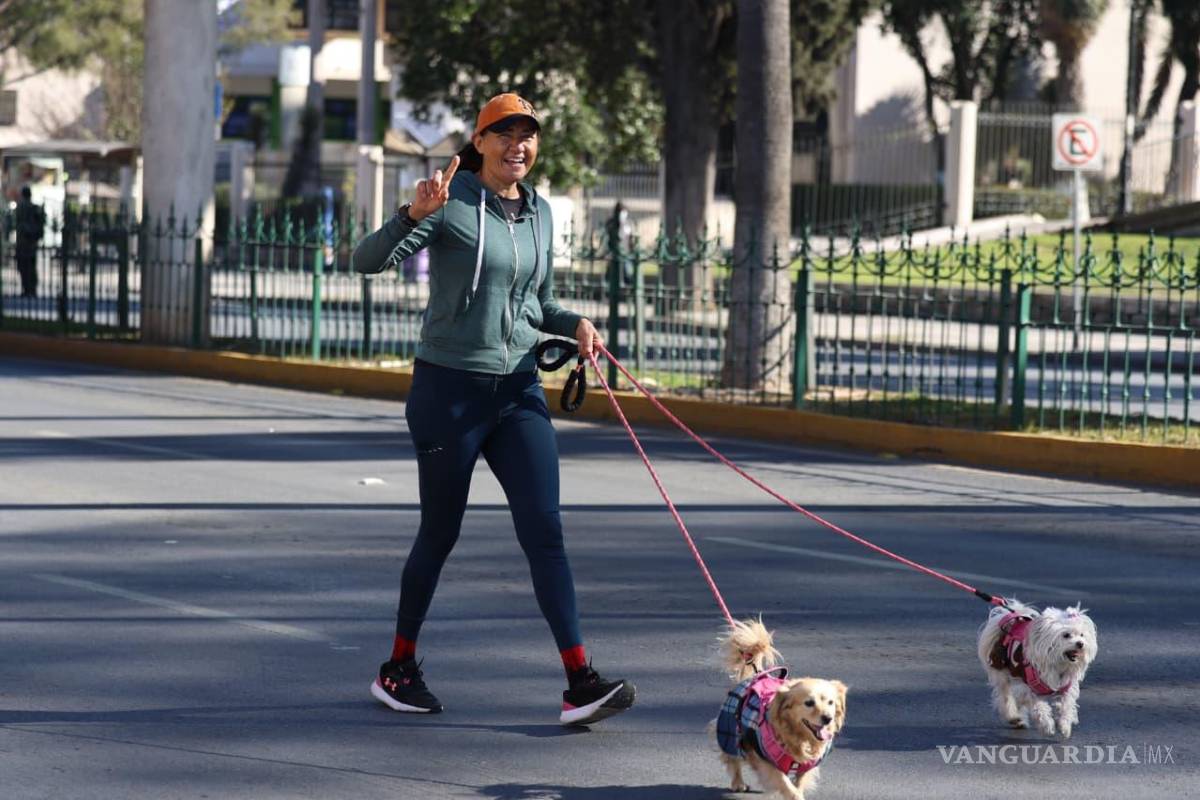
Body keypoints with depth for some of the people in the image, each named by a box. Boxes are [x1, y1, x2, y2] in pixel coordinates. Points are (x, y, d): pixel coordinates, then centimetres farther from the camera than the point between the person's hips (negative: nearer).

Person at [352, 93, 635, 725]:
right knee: (440, 532, 6)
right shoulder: (452, 202, -9)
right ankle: (398, 669, 25)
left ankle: (580, 684, -12)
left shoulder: (538, 211, 10)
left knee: (545, 531, -6)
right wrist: (414, 215, -37)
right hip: (449, 388, -5)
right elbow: (368, 260, -20)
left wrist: (576, 323, 3)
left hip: (519, 389, 5)